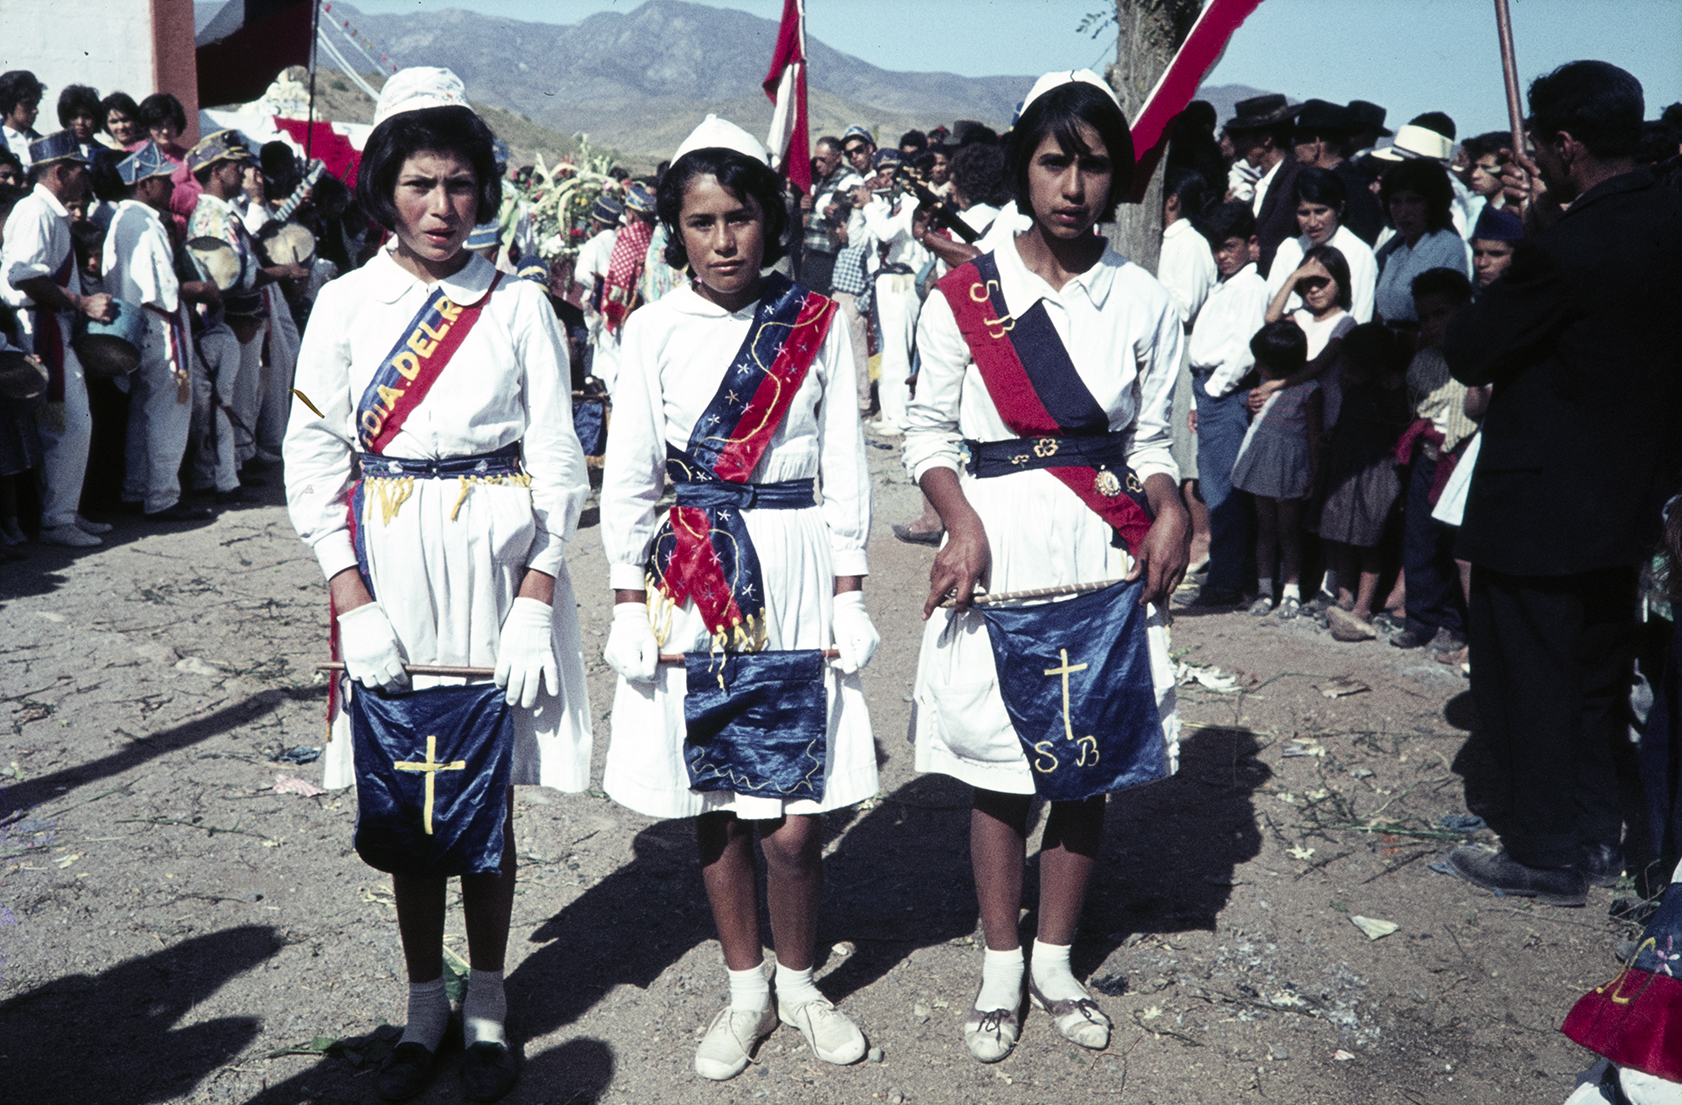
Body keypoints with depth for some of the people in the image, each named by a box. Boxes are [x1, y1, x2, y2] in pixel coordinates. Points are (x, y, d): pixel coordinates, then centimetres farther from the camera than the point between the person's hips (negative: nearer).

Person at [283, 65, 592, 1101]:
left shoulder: (519, 305, 0)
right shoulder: (345, 305, 3)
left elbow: (557, 461, -1)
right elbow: (314, 459, 2)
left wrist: (535, 599, -9)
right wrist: (352, 597, -7)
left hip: (493, 574, -1)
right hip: (387, 577, 2)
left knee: (485, 798, 5)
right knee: (403, 799, 10)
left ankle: (486, 1006, 23)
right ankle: (425, 1002, 27)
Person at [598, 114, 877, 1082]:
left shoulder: (818, 322, 1)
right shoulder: (655, 330, 1)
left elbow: (845, 464, 4)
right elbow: (628, 474, 3)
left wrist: (850, 594, 1)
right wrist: (630, 601, 0)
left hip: (796, 577, -1)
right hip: (692, 584, 1)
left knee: (795, 824, -1)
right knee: (714, 810, 10)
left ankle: (800, 981, 25)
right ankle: (746, 989, 30)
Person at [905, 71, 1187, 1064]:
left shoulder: (1146, 302, 2)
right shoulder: (965, 295, -2)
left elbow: (1151, 439, 7)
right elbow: (930, 431, 1)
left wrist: (1170, 510, -12)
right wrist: (963, 524, -14)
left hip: (1106, 553, 2)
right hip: (998, 547, -1)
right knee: (999, 773, 8)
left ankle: (1056, 960, 30)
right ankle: (1002, 967, 26)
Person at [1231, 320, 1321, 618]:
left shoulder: (1308, 389, -11)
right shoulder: (1268, 384, 5)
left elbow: (1314, 435, -7)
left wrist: (1314, 474, -6)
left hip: (1290, 467, -6)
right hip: (1262, 461, 6)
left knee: (1289, 531, 4)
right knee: (1265, 528, 10)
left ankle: (1291, 591, 14)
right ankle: (1264, 590, 16)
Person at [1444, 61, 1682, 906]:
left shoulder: (1567, 249, -25)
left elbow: (1470, 356, -19)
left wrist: (1492, 295, -1)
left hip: (1542, 503, -9)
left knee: (1528, 682, 6)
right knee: (1596, 676, 21)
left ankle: (1545, 857, 17)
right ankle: (1596, 835, 34)